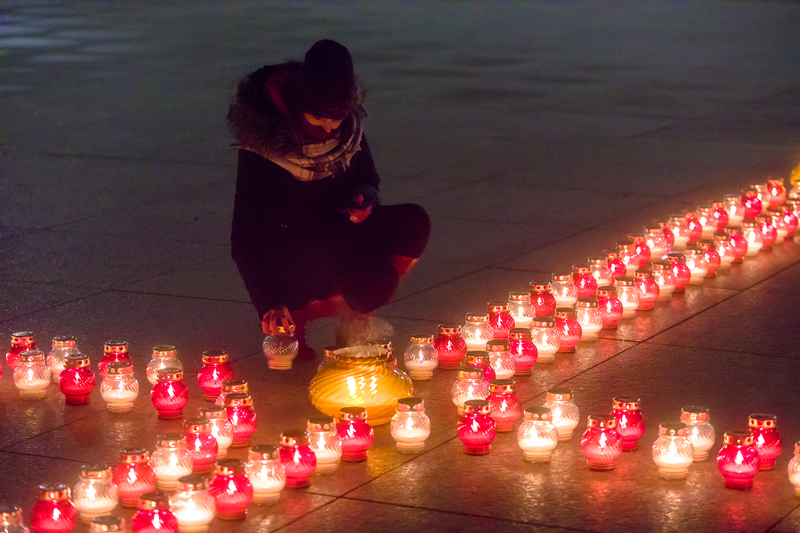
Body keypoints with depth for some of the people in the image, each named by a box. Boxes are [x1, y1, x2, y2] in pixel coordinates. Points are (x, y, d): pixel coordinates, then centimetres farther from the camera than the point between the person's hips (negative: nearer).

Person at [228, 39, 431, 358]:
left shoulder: (349, 127, -6)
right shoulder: (262, 142, -23)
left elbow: (367, 178, 13)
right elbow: (245, 236, -24)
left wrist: (364, 198, -14)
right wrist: (271, 302, -38)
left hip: (335, 236, 6)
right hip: (286, 257, -6)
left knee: (414, 223, -21)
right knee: (374, 284, -32)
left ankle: (354, 323, -3)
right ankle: (297, 315, -4)